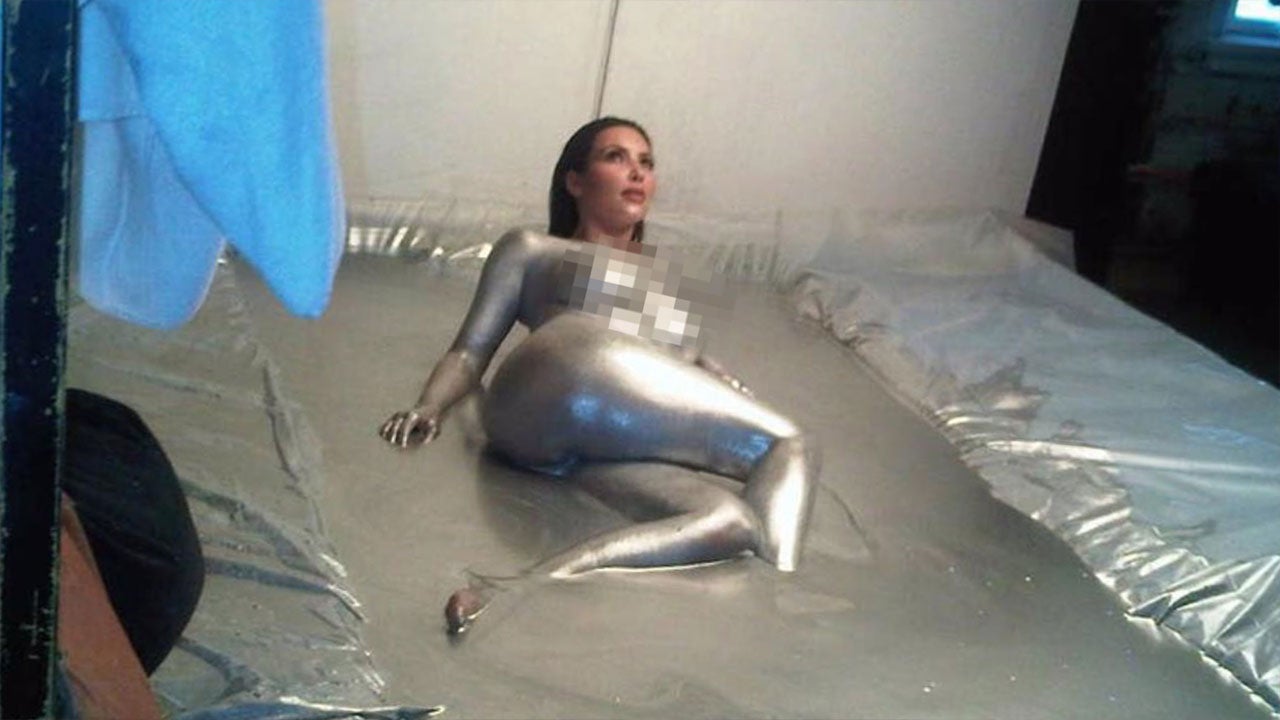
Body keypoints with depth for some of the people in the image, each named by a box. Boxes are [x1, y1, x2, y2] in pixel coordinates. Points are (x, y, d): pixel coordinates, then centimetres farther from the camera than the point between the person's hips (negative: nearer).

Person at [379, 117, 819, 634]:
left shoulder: (668, 274, 44)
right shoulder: (530, 249, 28)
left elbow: (690, 360, 33)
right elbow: (471, 350, 19)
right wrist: (428, 409, -2)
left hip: (609, 444, 5)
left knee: (733, 522, -32)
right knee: (790, 447, -19)